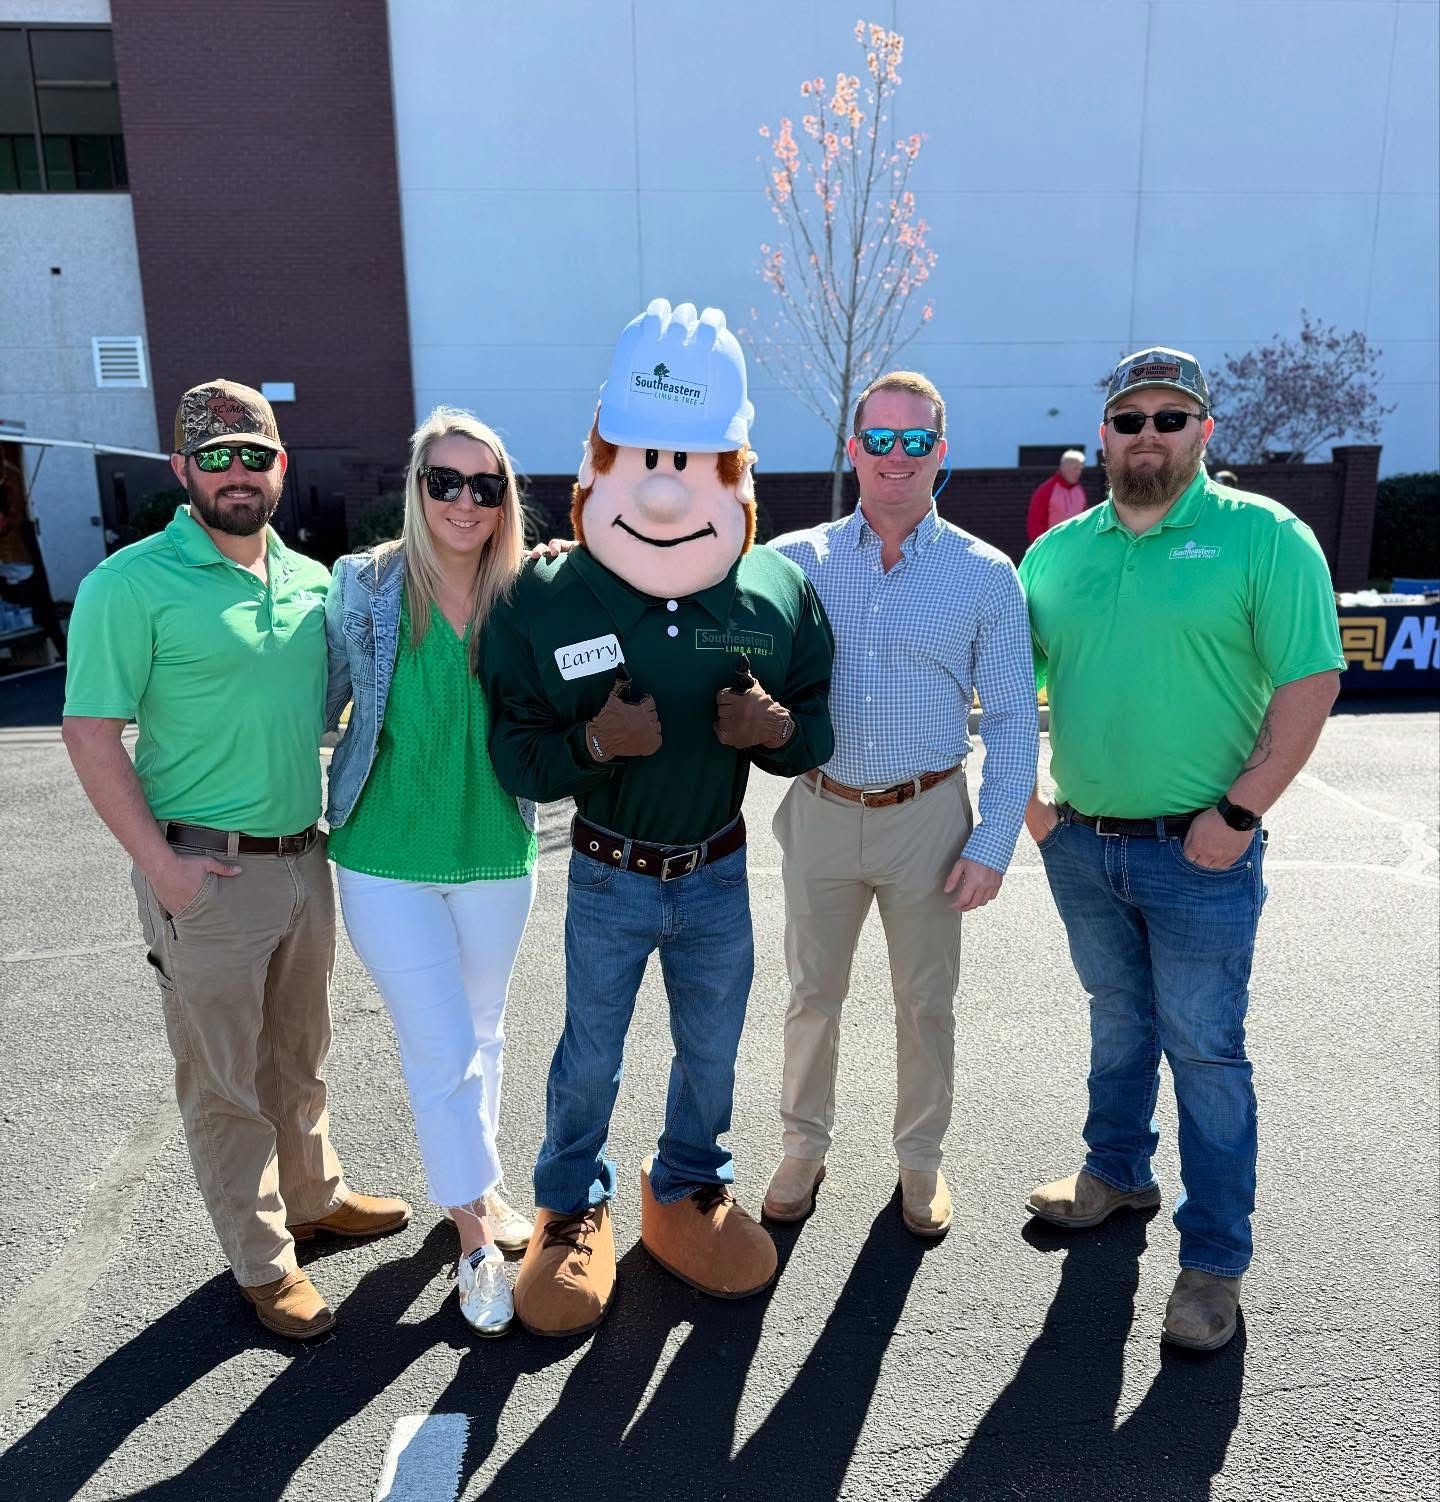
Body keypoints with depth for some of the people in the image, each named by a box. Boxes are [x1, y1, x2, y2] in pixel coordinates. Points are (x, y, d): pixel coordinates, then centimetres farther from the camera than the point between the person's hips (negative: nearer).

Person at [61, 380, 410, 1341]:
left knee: (300, 1058, 21)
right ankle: (263, 1262, 26)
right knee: (225, 1083, 9)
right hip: (206, 873, -5)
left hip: (305, 858, 6)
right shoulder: (132, 584, -11)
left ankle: (314, 1199, 41)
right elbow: (92, 733, -12)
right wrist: (160, 861, -16)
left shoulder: (312, 580, 6)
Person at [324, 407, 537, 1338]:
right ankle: (477, 1240, 22)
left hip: (497, 855, 3)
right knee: (441, 1051, 1)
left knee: (483, 1033, 20)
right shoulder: (363, 589, -9)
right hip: (387, 861, -2)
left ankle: (477, 1184, 44)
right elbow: (320, 707, -1)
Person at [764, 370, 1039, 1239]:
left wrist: (993, 844, -7)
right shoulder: (794, 561, 0)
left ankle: (922, 1160, 36)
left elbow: (1013, 722, -1)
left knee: (926, 1003, 13)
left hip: (928, 818, -1)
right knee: (814, 995, 14)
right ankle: (805, 1147, 36)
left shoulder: (985, 576, -3)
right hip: (819, 812, 1)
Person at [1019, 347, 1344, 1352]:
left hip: (1199, 853, -4)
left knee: (1205, 1049, 6)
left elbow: (1310, 687, -11)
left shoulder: (1265, 536, -7)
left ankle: (1216, 1258, 22)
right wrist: (1025, 797, 5)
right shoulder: (1057, 550, 6)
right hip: (1080, 844, 4)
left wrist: (1236, 816, -15)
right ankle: (1118, 1175, 41)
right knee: (1118, 1022, 21)